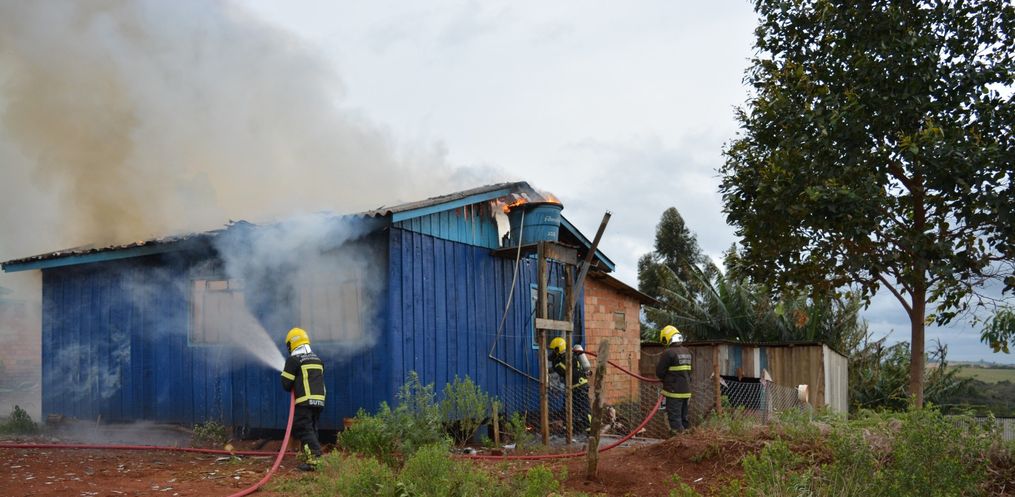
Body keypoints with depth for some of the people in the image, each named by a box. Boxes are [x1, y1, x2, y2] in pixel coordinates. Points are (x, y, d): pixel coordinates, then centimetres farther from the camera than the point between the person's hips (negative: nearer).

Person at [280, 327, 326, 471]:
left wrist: (293, 389, 16)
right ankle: (314, 456, 16)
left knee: (304, 430, -7)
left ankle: (314, 458, -19)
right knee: (312, 429, 16)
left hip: (304, 401, -7)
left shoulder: (293, 359, -6)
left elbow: (286, 384, -5)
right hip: (319, 401, 7)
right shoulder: (317, 359, 16)